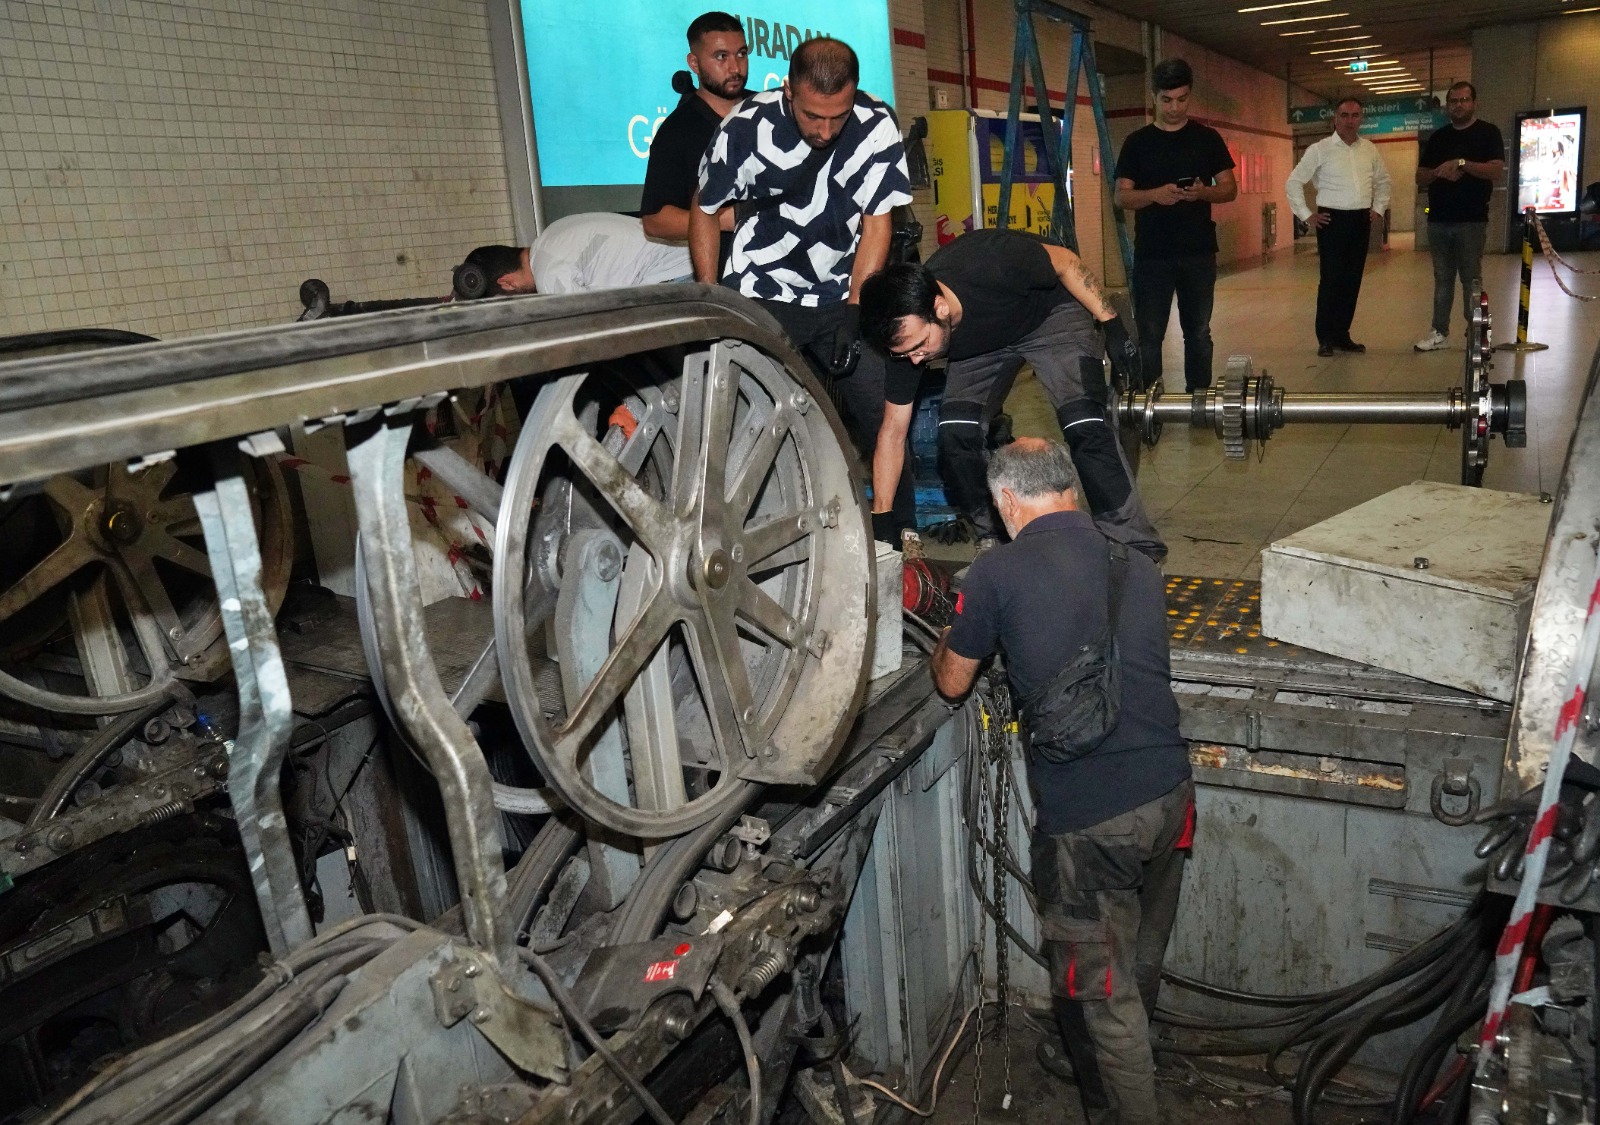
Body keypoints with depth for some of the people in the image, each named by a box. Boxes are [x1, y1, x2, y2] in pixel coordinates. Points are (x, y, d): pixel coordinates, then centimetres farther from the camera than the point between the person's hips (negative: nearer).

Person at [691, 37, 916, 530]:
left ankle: (901, 535, 11)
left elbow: (876, 222, -5)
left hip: (842, 298, 2)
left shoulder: (876, 126, -12)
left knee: (885, 414, -4)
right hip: (760, 298, -1)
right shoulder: (746, 127, -13)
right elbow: (704, 210, 1)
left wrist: (853, 312, -12)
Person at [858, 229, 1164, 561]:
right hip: (980, 342, 3)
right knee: (955, 431, -18)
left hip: (1052, 313, -3)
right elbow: (893, 432, -16)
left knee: (1085, 425, -22)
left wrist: (1112, 324, -19)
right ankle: (989, 543, 2)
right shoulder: (907, 332, -26)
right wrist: (877, 521, -15)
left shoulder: (991, 264, -41)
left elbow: (1066, 263, -20)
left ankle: (1135, 551, -13)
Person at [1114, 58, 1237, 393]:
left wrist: (1203, 192, -16)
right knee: (1149, 336, -1)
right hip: (1151, 255, -1)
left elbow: (1230, 189, 7)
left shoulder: (1207, 138, 7)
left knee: (1198, 333, 7)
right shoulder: (1137, 142, 5)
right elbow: (1121, 196, 0)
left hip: (1199, 253, 1)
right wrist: (1154, 194, -20)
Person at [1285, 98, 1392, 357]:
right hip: (1332, 220, -4)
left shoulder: (1370, 149, 10)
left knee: (1353, 280, 6)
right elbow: (1293, 182, -1)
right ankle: (1325, 338, 2)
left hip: (1361, 220, 5)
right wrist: (1306, 214, -4)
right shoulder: (1320, 150, -4)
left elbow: (1382, 181, 24)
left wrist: (1378, 209, 15)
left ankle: (1342, 334, 15)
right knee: (1331, 280, -6)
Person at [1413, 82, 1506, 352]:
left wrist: (1462, 163, -21)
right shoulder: (1437, 138, 14)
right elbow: (1420, 178, 11)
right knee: (1442, 278, 8)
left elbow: (1496, 170, -11)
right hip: (1438, 219, 4)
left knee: (1471, 278, -2)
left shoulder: (1488, 133, 2)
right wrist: (1439, 172, -9)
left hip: (1472, 220, -4)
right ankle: (1440, 332, 12)